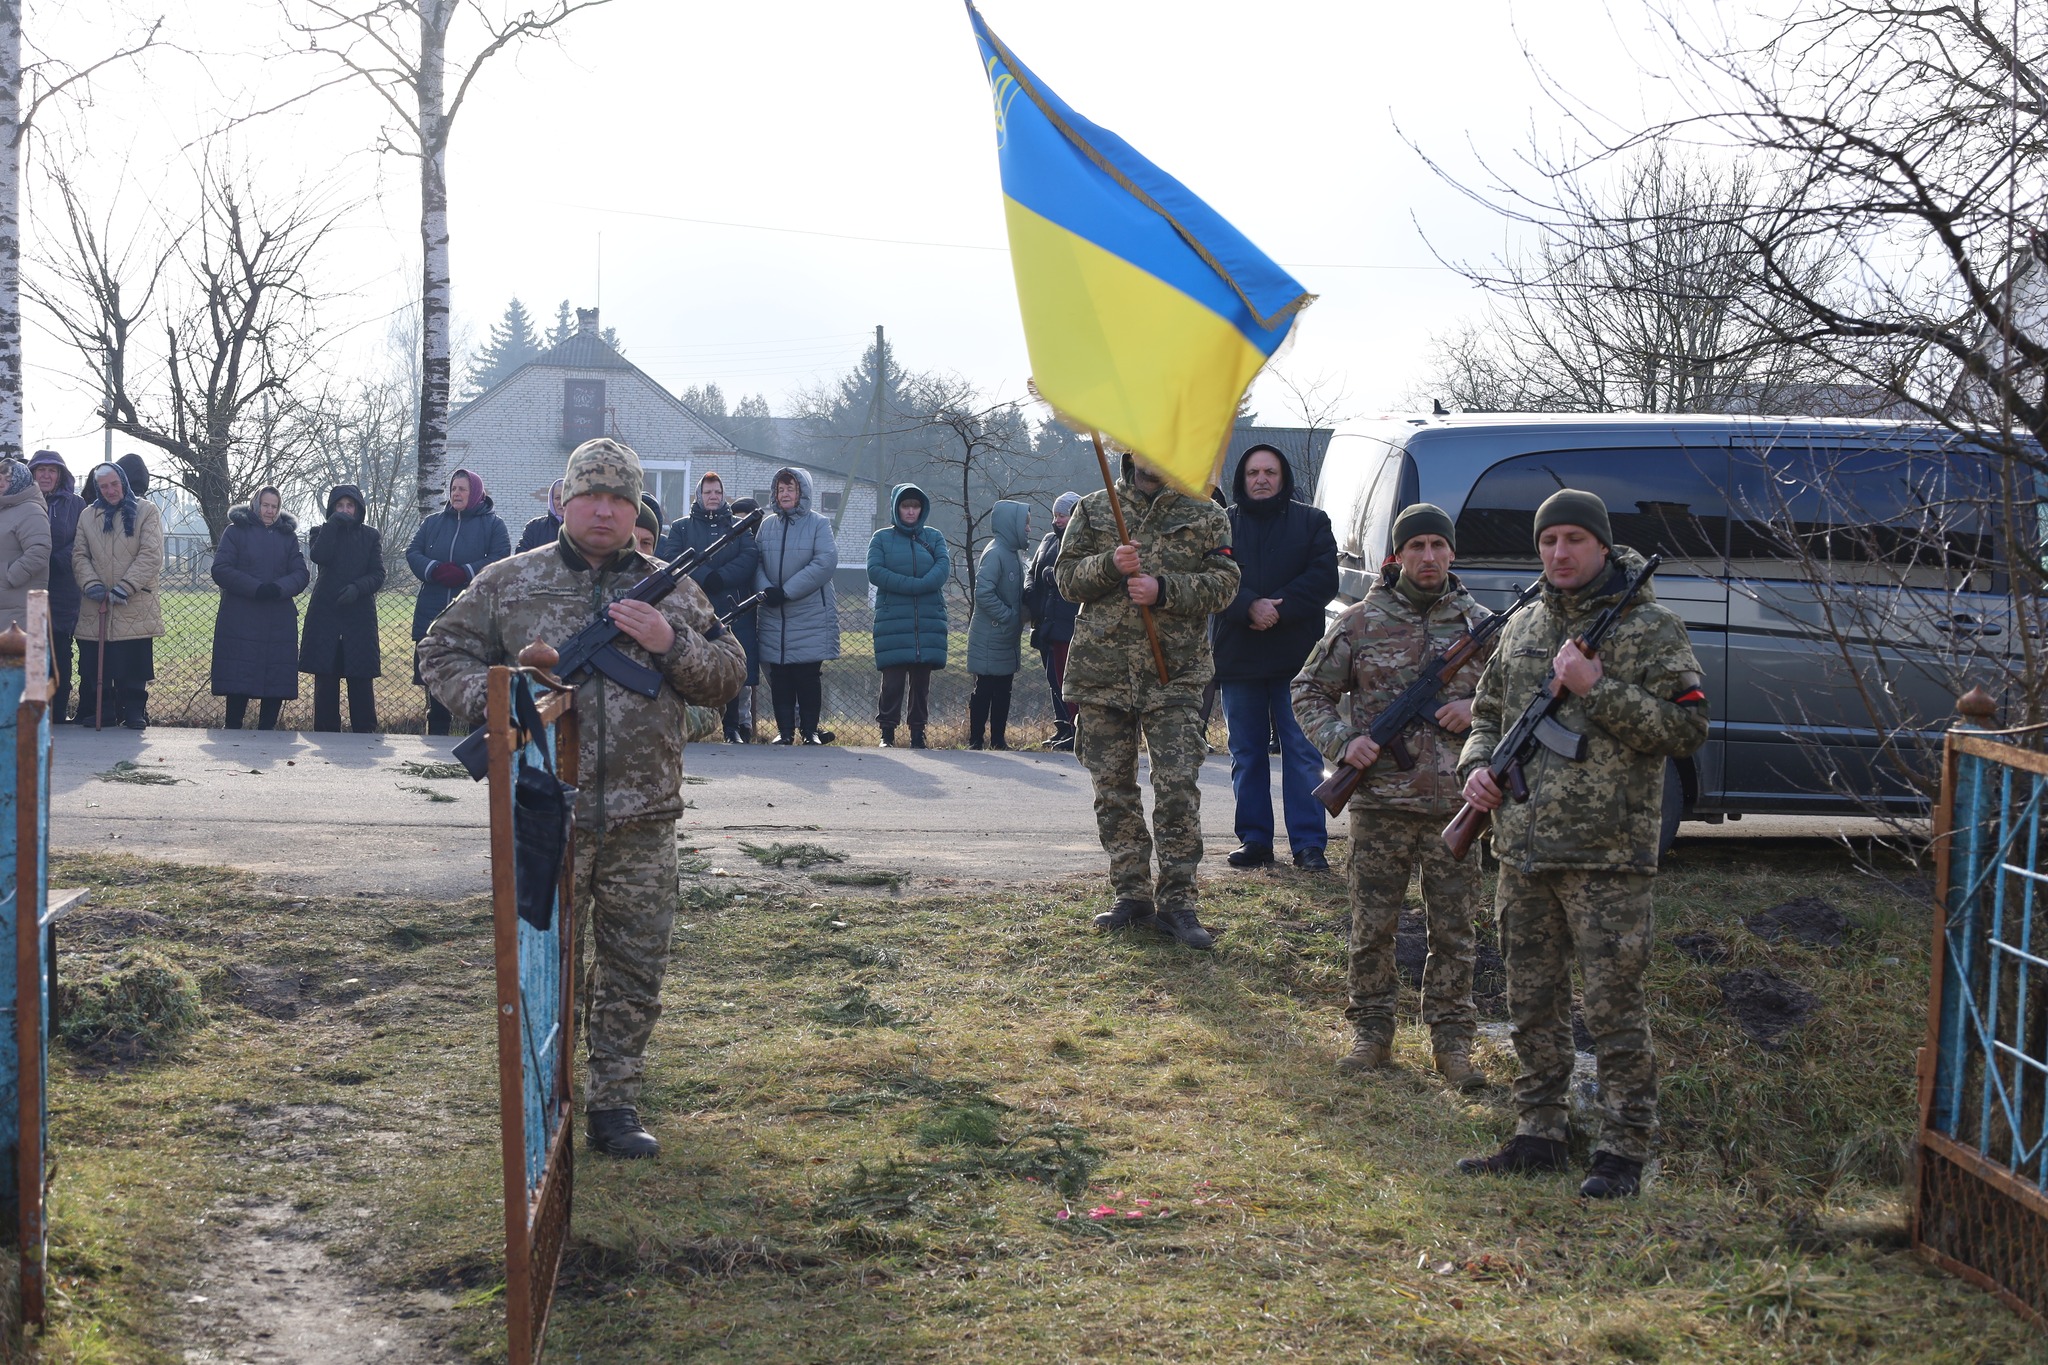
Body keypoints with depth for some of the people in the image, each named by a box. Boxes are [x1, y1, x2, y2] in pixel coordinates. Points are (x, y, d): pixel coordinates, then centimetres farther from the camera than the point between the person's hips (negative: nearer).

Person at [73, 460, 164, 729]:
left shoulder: (146, 511, 1)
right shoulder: (87, 515, 13)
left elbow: (151, 555, -7)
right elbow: (79, 555, 10)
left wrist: (125, 587, -15)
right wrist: (90, 584, -9)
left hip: (135, 606, -3)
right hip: (97, 607, 3)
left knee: (133, 670, -2)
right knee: (94, 668, 2)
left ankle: (134, 712, 7)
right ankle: (98, 713, 10)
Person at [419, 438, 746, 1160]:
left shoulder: (671, 590, 9)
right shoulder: (508, 583, 4)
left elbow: (728, 674, 8)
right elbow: (442, 650, 10)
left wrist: (672, 643, -10)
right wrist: (491, 700, -8)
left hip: (641, 824, 2)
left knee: (634, 972, 7)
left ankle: (614, 1104, 19)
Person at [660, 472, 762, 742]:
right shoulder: (681, 527, 15)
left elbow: (751, 556, 0)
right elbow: (672, 558, -2)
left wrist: (721, 577, -14)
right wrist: (704, 577, -17)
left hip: (734, 610, 1)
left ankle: (733, 725, 6)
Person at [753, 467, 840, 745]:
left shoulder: (818, 523, -1)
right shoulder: (767, 526, 11)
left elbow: (826, 562, -12)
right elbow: (756, 563, 7)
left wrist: (787, 591, -16)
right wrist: (765, 589, -15)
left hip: (811, 615, -3)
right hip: (774, 616, 3)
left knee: (809, 674, -2)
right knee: (779, 675, 3)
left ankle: (810, 730, 6)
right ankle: (785, 730, 10)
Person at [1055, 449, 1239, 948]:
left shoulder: (1205, 515, 9)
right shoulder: (1093, 509, 13)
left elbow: (1224, 582, 0)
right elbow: (1066, 577, 8)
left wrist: (1163, 590, -15)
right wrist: (1110, 565, -12)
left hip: (1174, 674, -2)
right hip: (1100, 671, 2)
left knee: (1177, 786, -9)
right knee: (1113, 787, 6)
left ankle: (1176, 902, -3)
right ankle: (1131, 894, 15)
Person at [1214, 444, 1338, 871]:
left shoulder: (1312, 522, 8)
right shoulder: (1222, 524, 10)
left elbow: (1323, 579, -3)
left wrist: (1278, 608, -14)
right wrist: (1250, 607, -19)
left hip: (1297, 657, -2)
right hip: (1237, 656, 2)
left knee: (1302, 752, -4)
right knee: (1246, 753, 7)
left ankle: (1309, 843, -2)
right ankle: (1254, 841, 13)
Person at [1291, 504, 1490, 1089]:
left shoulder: (1479, 624, 5)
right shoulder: (1360, 622, 1)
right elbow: (1310, 691, 8)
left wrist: (1475, 708, -6)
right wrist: (1341, 741, -9)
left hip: (1454, 803, 1)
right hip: (1378, 802, -1)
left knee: (1453, 930, 5)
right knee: (1371, 928, 5)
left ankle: (1452, 1039, 15)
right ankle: (1372, 1032, 18)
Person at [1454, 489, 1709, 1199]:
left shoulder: (1651, 627, -4)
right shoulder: (1523, 626, 14)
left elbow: (1686, 728, -12)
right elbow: (1487, 713, 24)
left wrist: (1597, 688, -18)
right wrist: (1477, 764, 3)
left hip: (1608, 854, -6)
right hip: (1524, 847, 6)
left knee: (1614, 1007, -3)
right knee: (1533, 1002, 13)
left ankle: (1623, 1152, 5)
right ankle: (1538, 1135, 24)